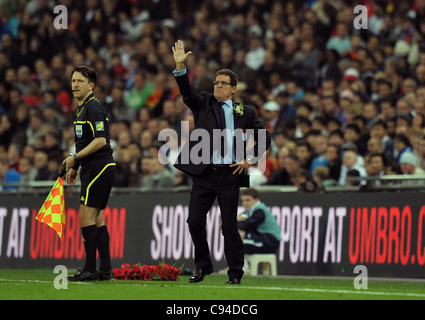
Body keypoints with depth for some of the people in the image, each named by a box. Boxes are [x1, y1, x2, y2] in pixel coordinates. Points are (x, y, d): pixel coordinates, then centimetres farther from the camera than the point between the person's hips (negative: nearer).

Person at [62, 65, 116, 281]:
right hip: (91, 169, 10)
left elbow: (100, 140, -21)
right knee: (97, 219, 9)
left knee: (86, 217, -10)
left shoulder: (94, 107, -13)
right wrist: (75, 167, 22)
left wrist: (75, 158, -17)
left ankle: (90, 269, -9)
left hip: (98, 168, -10)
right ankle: (106, 270, 10)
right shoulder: (80, 109, 18)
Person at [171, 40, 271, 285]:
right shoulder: (204, 103, 10)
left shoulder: (245, 113, 9)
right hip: (204, 173, 1)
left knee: (230, 225, 0)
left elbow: (265, 139, 14)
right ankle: (203, 265, 14)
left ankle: (235, 273, 10)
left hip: (230, 175, -1)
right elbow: (187, 91, -9)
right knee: (195, 221, -3)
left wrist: (250, 159, 1)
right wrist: (181, 66, -24)